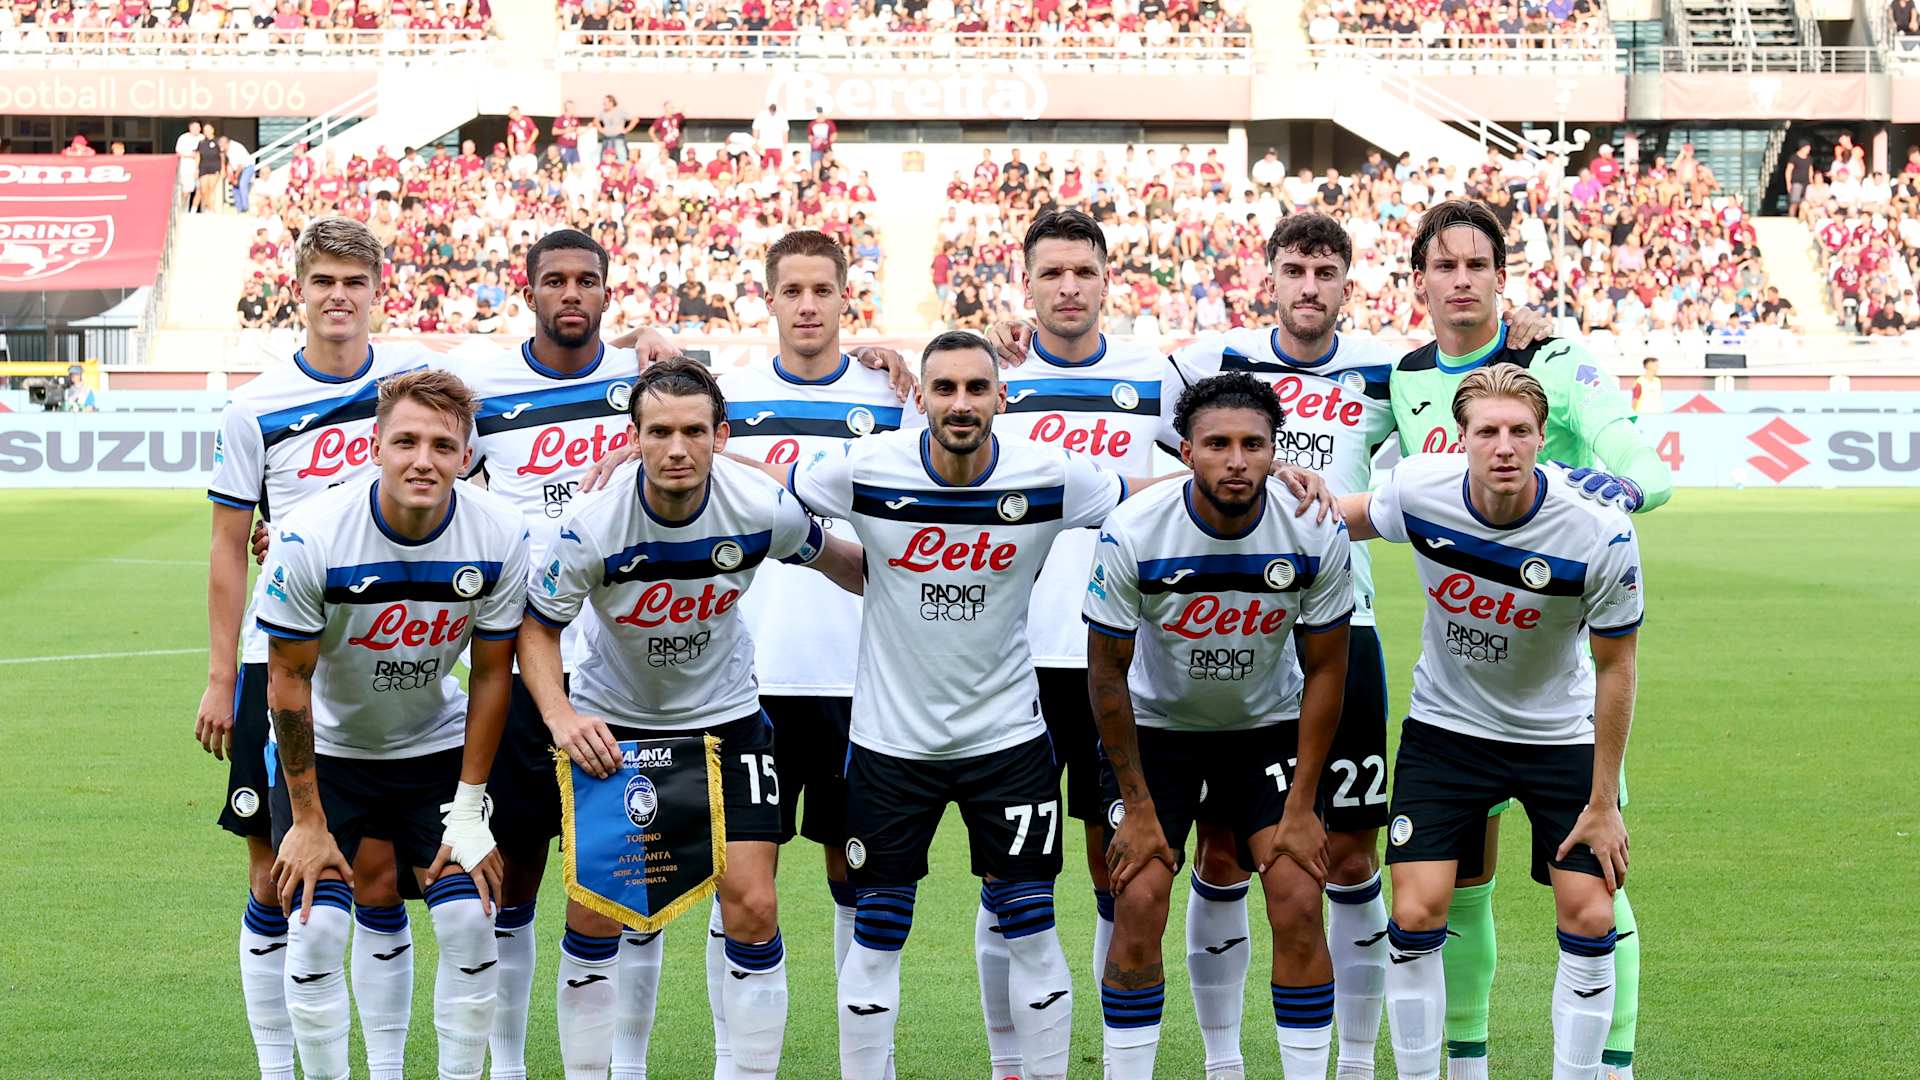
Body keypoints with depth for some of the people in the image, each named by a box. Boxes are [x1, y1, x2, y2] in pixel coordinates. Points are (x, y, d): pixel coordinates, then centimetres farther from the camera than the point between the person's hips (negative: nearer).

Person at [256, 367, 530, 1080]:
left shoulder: (501, 538, -19)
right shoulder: (311, 538, -26)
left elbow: (491, 674, -6)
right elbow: (289, 679, -16)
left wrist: (468, 809, -7)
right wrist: (308, 822, -14)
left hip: (435, 745, 2)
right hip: (325, 749, -2)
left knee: (470, 924, -8)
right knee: (317, 929, -13)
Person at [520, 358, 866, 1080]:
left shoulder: (764, 509, -21)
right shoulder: (593, 524, -25)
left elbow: (832, 559, 3)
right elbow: (536, 625, -10)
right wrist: (561, 718, -24)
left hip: (724, 714, 1)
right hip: (611, 721, -1)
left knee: (752, 908, -8)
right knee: (591, 913, -3)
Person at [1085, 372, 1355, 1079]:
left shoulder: (1316, 535, -20)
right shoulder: (1132, 534, -25)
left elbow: (1324, 670, -8)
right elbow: (1108, 674, -13)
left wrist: (1301, 805, -8)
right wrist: (1138, 807, -12)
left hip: (1269, 725, 1)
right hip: (1156, 725, -1)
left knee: (1298, 905, -9)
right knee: (1138, 904, -11)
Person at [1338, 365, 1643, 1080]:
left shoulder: (1600, 533, -24)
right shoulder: (1419, 491, -19)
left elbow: (1615, 668, -12)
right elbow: (1350, 519, 7)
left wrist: (1602, 802, -10)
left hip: (1560, 736, -1)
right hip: (1445, 726, 1)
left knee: (1589, 919, -8)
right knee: (1416, 915, -9)